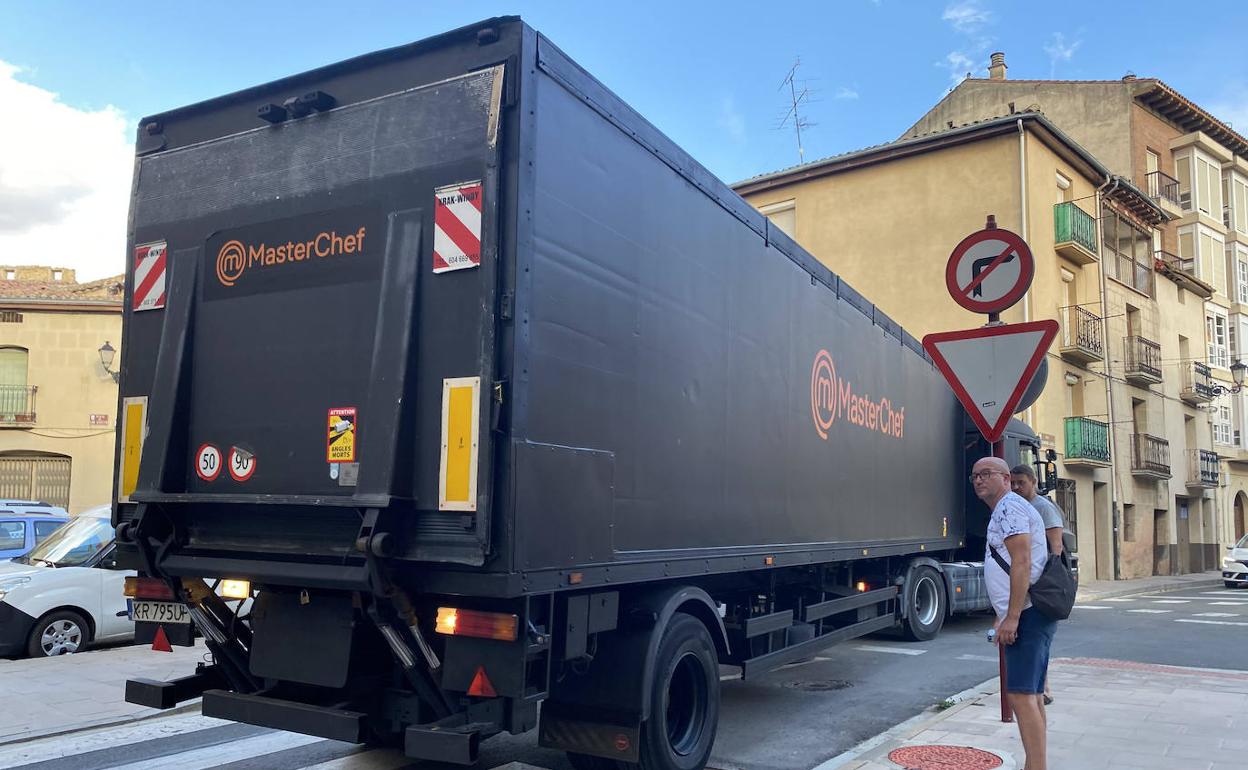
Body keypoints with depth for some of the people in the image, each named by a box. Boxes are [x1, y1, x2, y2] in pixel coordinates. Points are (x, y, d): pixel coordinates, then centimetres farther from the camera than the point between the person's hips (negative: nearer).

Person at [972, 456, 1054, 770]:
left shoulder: (1009, 507, -11)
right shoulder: (1005, 510, 21)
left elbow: (1022, 563, -21)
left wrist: (1011, 617, -23)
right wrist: (1005, 614, 25)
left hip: (1026, 614, -11)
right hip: (1030, 614, 11)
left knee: (1021, 696, -14)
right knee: (1033, 695, 13)